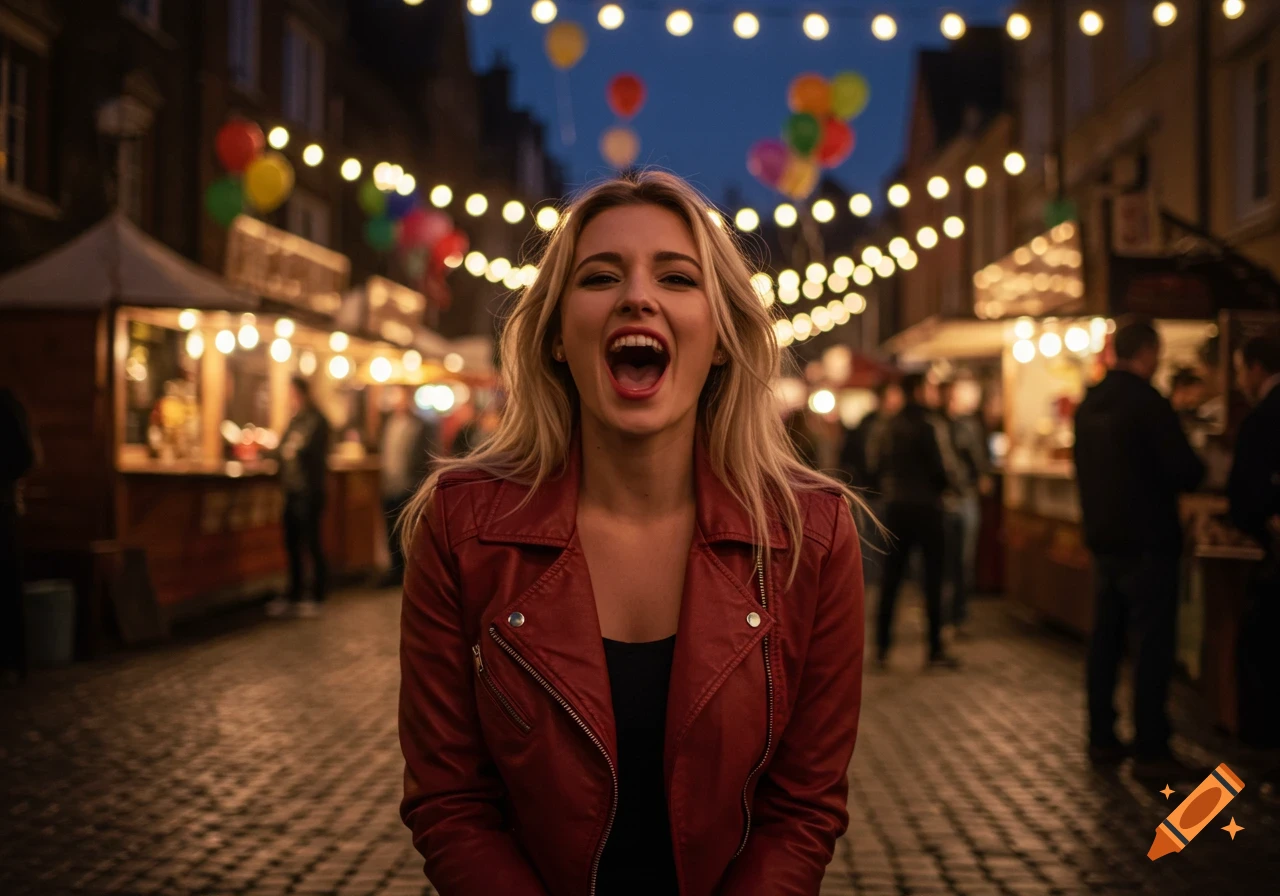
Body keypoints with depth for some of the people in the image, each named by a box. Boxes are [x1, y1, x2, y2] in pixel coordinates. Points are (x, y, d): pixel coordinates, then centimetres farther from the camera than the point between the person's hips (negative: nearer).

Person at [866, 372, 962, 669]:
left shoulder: (885, 426, 1)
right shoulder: (932, 424, -12)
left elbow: (874, 464, 4)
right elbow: (946, 468, -16)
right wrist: (941, 485, 5)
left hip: (896, 507, 4)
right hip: (927, 505, -4)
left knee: (891, 577, 10)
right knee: (933, 577, 4)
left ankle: (882, 648, 10)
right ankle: (935, 649, 6)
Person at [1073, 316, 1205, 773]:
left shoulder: (1089, 404, 8)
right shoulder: (1148, 403, -16)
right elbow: (1186, 473, -17)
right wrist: (1196, 467, 3)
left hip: (1103, 539, 8)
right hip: (1147, 542, -8)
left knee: (1106, 639, 13)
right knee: (1153, 645, -3)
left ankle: (1101, 737, 19)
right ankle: (1150, 749, -1)